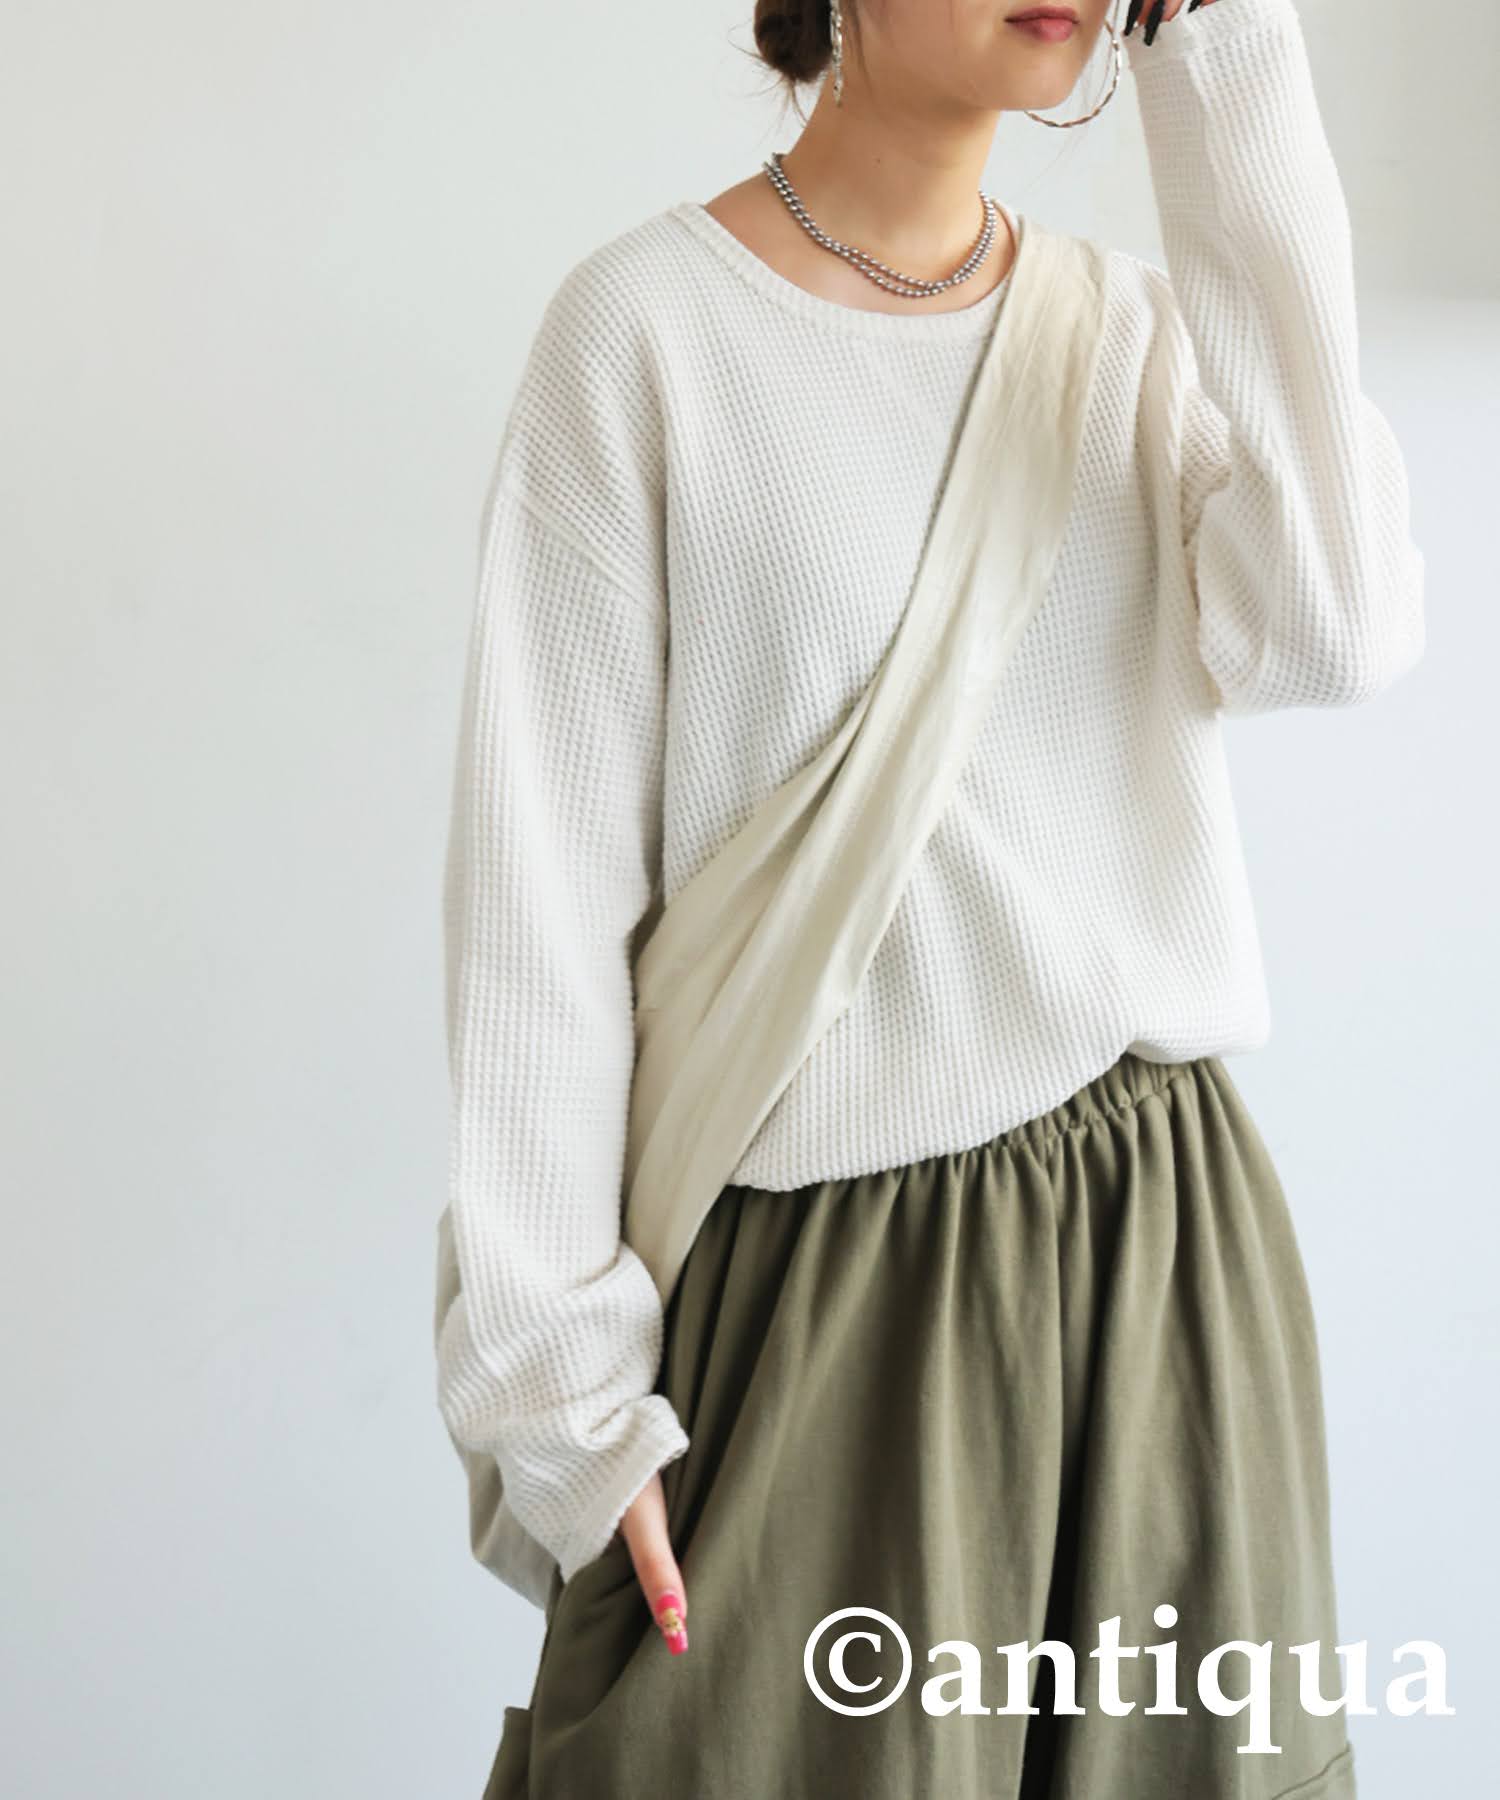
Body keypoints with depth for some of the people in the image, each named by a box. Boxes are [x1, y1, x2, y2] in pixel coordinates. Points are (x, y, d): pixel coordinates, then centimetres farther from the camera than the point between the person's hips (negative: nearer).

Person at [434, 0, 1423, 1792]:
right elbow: (544, 878, -8)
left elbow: (1329, 633, -13)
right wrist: (561, 1382, -10)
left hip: (1171, 1240, 4)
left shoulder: (1139, 326, 6)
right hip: (833, 1267, -4)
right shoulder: (651, 321, -6)